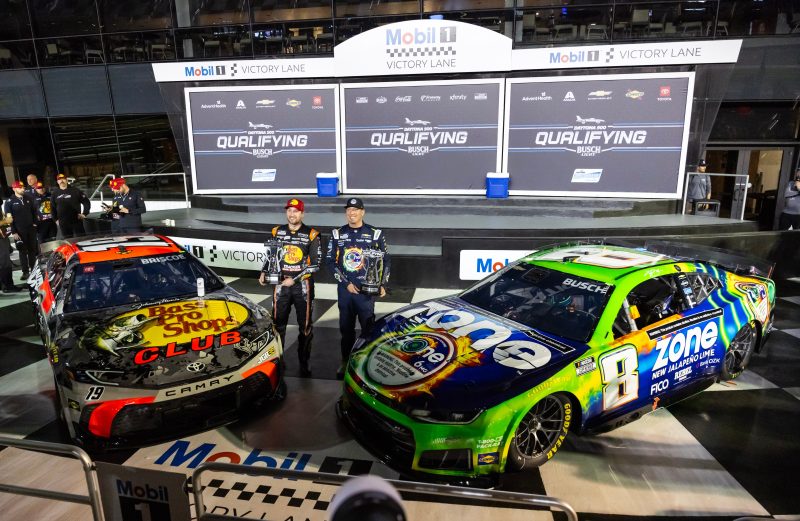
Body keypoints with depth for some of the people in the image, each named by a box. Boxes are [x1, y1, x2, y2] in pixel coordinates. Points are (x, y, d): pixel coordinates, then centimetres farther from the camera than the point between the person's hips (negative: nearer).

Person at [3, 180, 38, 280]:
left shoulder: (28, 198, 7)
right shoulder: (9, 201, -6)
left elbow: (33, 211, 16)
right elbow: (8, 218, -8)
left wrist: (34, 222, 6)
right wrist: (13, 232, -11)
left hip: (31, 229, 4)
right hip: (19, 231, -4)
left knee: (32, 250, 11)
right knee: (23, 251, 1)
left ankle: (34, 269, 21)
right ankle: (25, 271, 7)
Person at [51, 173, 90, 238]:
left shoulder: (75, 190, 2)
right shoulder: (55, 193, 11)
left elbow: (86, 201, 2)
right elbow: (52, 207, 18)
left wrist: (84, 213, -7)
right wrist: (55, 219, 12)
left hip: (77, 220, -3)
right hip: (63, 224, 3)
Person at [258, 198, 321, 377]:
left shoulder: (311, 235, -5)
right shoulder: (277, 232, 6)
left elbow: (315, 264, -8)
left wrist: (295, 279, -14)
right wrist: (264, 273, 0)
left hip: (303, 285, -2)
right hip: (280, 284, 3)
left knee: (305, 326, 6)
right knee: (278, 324, 8)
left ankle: (304, 363, 18)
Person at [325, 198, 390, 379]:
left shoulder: (375, 234, 1)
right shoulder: (337, 234, 5)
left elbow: (385, 261, 7)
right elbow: (330, 261, 4)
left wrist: (382, 284, -2)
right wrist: (346, 283, -5)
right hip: (344, 289, 2)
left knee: (368, 328, 1)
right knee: (346, 328, 10)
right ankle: (345, 362, 23)